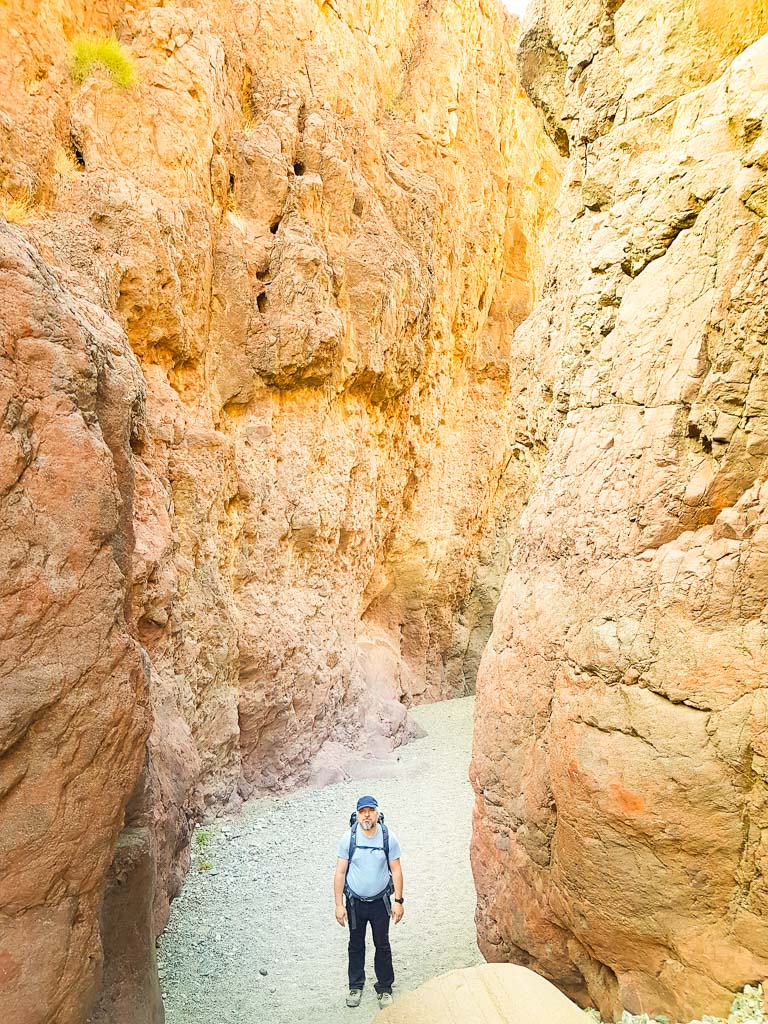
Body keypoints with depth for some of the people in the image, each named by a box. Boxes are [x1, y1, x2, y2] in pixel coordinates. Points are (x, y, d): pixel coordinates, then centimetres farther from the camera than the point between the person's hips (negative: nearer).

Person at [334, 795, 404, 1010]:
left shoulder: (389, 837, -14)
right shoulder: (348, 837, -15)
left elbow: (396, 870, -5)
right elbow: (340, 873, -8)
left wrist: (398, 901, -5)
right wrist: (339, 904, -8)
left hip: (380, 901, 0)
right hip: (355, 902, 0)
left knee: (382, 945, 12)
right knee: (356, 945, 17)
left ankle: (384, 988, 32)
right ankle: (355, 986, 37)